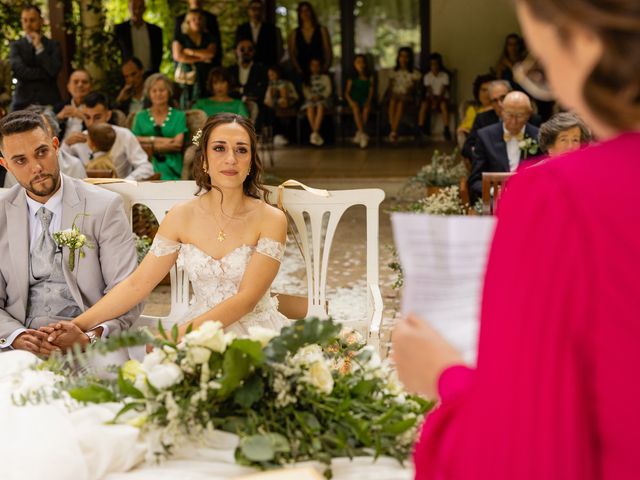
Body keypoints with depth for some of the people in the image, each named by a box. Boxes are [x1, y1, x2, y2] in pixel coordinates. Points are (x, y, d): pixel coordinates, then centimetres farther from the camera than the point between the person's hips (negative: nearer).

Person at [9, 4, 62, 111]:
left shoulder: (53, 45, 9)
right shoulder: (16, 46, 10)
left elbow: (54, 70, -6)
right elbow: (19, 71, -6)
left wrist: (39, 47, -4)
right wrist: (46, 73, -5)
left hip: (49, 102, 0)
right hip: (23, 103, 0)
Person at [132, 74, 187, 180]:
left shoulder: (179, 116, 14)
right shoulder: (141, 117, 20)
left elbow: (178, 144, 1)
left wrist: (150, 146, -1)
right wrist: (155, 139, -5)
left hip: (170, 168, -1)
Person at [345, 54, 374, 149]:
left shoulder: (369, 78, 12)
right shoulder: (352, 78, 9)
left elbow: (371, 91, 5)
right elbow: (346, 92, 5)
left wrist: (368, 101, -13)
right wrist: (351, 101, -14)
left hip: (365, 101, 1)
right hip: (354, 101, -1)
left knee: (366, 109, -34)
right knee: (356, 109, -35)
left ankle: (359, 133, -29)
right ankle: (362, 134, -45)